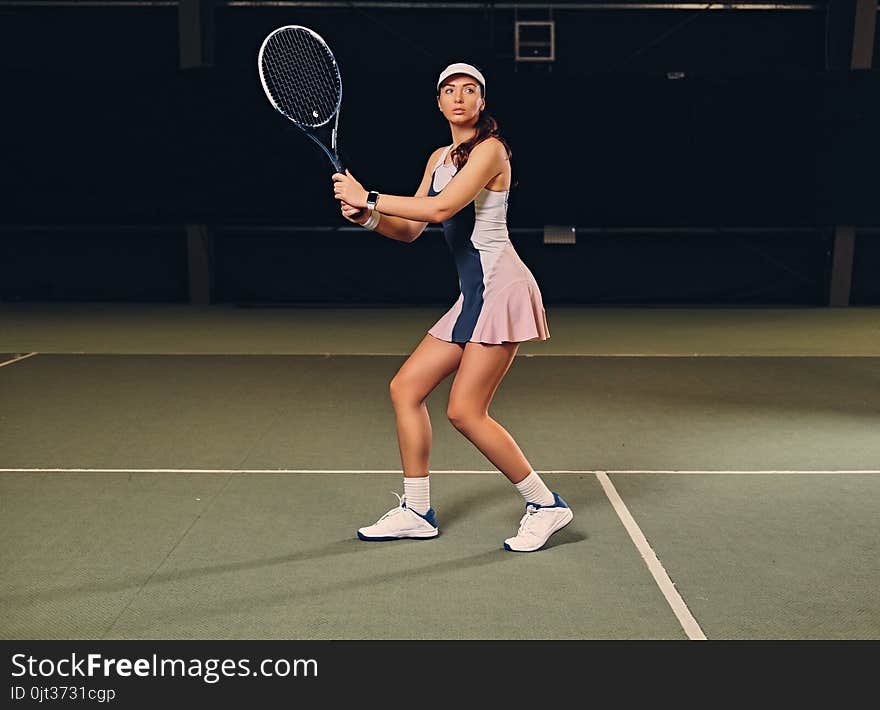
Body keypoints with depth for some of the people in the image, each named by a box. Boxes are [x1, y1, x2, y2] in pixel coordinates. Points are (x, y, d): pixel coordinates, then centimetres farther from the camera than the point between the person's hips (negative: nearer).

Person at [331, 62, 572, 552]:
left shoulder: (489, 149, -9)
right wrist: (367, 216, -5)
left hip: (501, 287, -9)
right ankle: (417, 512, 16)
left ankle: (546, 505, 4)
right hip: (473, 295, 9)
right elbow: (410, 230, 13)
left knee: (465, 411, -11)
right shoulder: (439, 158, 16)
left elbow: (441, 208, -24)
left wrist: (368, 197, -19)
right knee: (406, 387, 6)